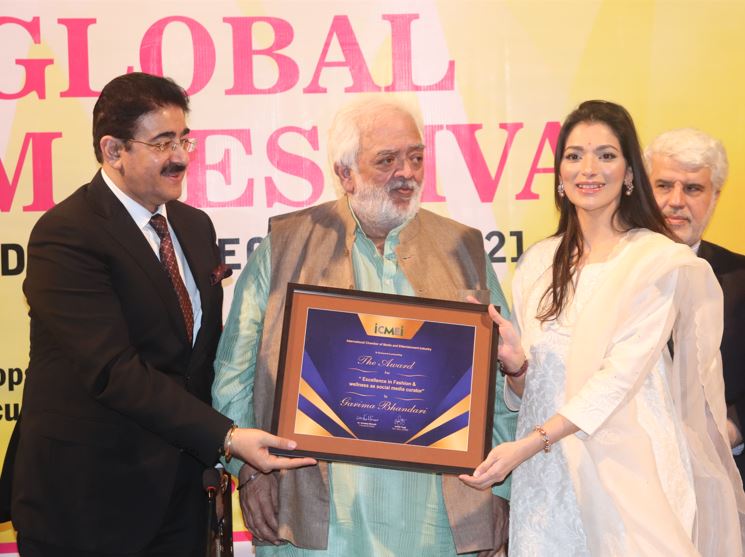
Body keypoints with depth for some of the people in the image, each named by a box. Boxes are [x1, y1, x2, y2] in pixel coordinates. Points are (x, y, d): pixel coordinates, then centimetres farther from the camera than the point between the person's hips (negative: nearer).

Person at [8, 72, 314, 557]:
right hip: (88, 502, -7)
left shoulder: (196, 226, 10)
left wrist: (216, 457, 0)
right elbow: (114, 371, -22)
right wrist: (225, 436, -26)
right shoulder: (66, 236, -15)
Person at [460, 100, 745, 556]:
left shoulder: (662, 261, -6)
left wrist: (530, 444, -23)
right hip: (549, 475, 4)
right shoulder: (539, 262, 8)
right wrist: (515, 364, -12)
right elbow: (530, 390, 11)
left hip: (630, 464, -4)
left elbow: (621, 375, -15)